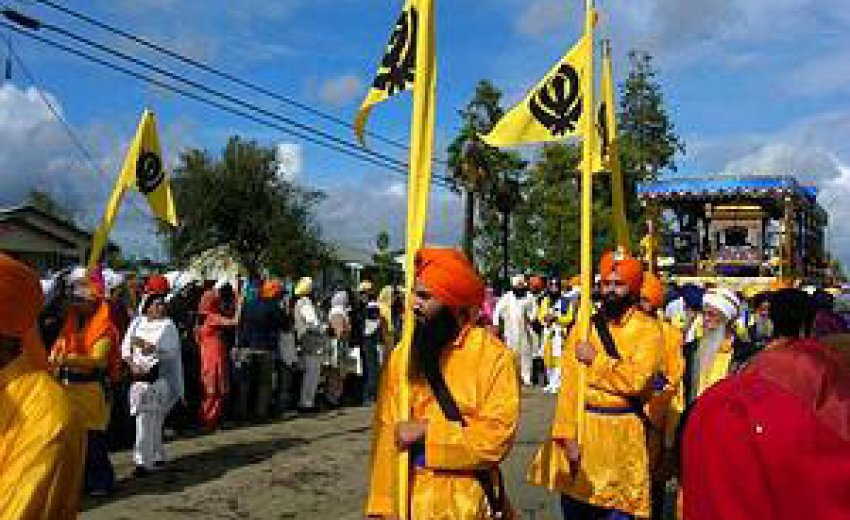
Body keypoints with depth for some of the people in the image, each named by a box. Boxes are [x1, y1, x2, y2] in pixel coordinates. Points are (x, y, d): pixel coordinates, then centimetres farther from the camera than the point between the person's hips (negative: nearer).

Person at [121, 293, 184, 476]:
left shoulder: (167, 325, 2)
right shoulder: (137, 323, 11)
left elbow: (171, 351, -8)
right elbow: (126, 348, 6)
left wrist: (150, 347, -18)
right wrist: (132, 365, -8)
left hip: (158, 377, -4)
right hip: (138, 376, 4)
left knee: (146, 420, -9)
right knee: (152, 420, 10)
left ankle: (143, 461, -6)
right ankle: (158, 455, 24)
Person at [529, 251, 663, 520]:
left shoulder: (647, 329, -4)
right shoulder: (584, 327, 5)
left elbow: (636, 379, -19)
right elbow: (569, 385, -3)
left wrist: (595, 359, -11)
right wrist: (567, 435, -12)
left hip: (621, 435, -3)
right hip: (580, 429, 3)